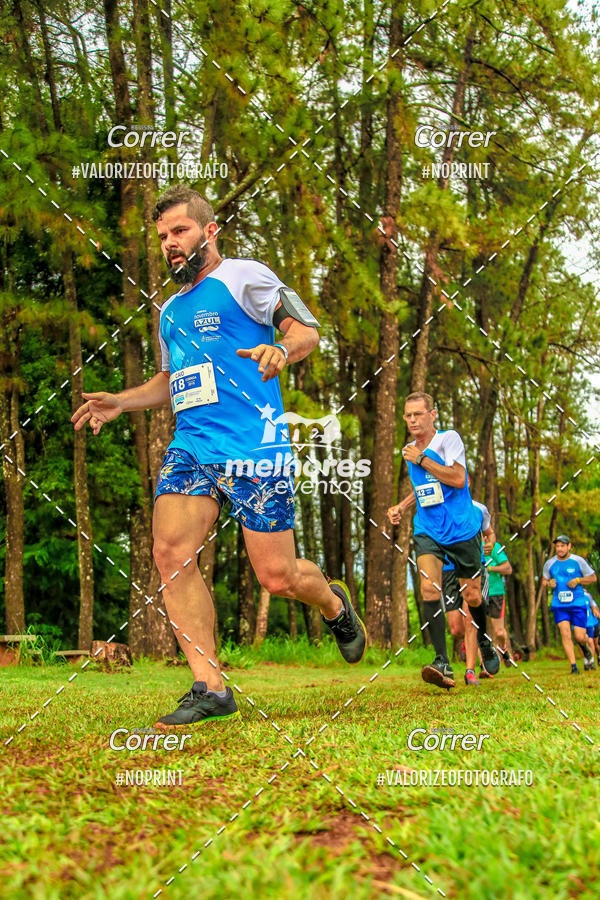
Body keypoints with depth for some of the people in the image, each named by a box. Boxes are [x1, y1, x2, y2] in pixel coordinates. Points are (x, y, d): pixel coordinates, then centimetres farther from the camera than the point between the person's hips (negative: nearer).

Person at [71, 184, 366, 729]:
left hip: (254, 447, -6)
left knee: (277, 576, -4)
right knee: (172, 553, -15)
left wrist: (281, 350, -24)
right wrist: (119, 402, 20)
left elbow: (307, 330, -2)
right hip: (190, 448, 6)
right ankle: (210, 689, -6)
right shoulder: (170, 310, 24)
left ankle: (335, 605, 32)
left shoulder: (243, 277, 4)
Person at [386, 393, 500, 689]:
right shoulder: (411, 450, 11)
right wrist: (402, 506, 12)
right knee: (429, 587, -20)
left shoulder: (449, 439, -9)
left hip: (462, 529, -4)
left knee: (472, 595, 6)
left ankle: (485, 644, 38)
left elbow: (457, 479, -23)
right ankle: (442, 664, -25)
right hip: (428, 530, 4)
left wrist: (421, 458, -17)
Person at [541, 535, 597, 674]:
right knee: (565, 634, -12)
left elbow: (593, 577, 5)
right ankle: (573, 666, -4)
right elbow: (544, 579, 20)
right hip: (559, 605, 2)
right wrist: (548, 583, -3)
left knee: (580, 637, -4)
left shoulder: (578, 561, -2)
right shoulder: (549, 563, 6)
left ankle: (584, 646, 33)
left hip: (578, 604, -2)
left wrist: (578, 580, -11)